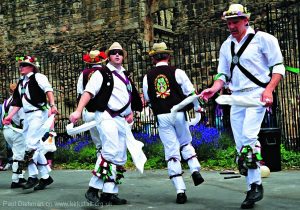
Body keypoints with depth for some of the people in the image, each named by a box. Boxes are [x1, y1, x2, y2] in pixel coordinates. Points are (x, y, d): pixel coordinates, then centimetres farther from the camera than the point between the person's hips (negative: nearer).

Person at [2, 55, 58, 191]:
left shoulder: (37, 77, -2)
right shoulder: (21, 83, 20)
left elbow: (48, 90, -16)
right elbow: (17, 103, 21)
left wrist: (52, 105, -29)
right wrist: (10, 116, 12)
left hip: (38, 114, -8)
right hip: (27, 116, 8)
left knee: (31, 144, -16)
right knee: (36, 148, 8)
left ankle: (33, 176, -10)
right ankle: (45, 177, 15)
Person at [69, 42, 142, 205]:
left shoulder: (125, 76, 22)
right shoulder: (102, 73, -1)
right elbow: (89, 92, -12)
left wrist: (130, 113, 23)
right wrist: (78, 111, -24)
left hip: (121, 120, 8)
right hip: (106, 116, -8)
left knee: (120, 158, 6)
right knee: (111, 151, -25)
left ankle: (109, 193, 11)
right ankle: (93, 189, -20)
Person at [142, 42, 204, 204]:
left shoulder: (148, 77, 5)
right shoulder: (177, 72, -3)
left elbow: (147, 99, 14)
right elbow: (190, 92, -1)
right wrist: (197, 107, 15)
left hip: (162, 117, 1)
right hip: (178, 113, -1)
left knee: (171, 151, 3)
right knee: (186, 143, 23)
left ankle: (180, 191, 1)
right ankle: (195, 170, 3)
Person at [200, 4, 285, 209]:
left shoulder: (263, 38, -3)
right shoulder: (226, 45, 15)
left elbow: (278, 67, -4)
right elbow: (223, 74, 17)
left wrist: (269, 89, -19)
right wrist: (213, 89, -2)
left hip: (257, 94, -6)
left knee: (248, 135, -23)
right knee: (241, 145, 3)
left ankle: (256, 185, -12)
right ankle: (253, 188, 10)